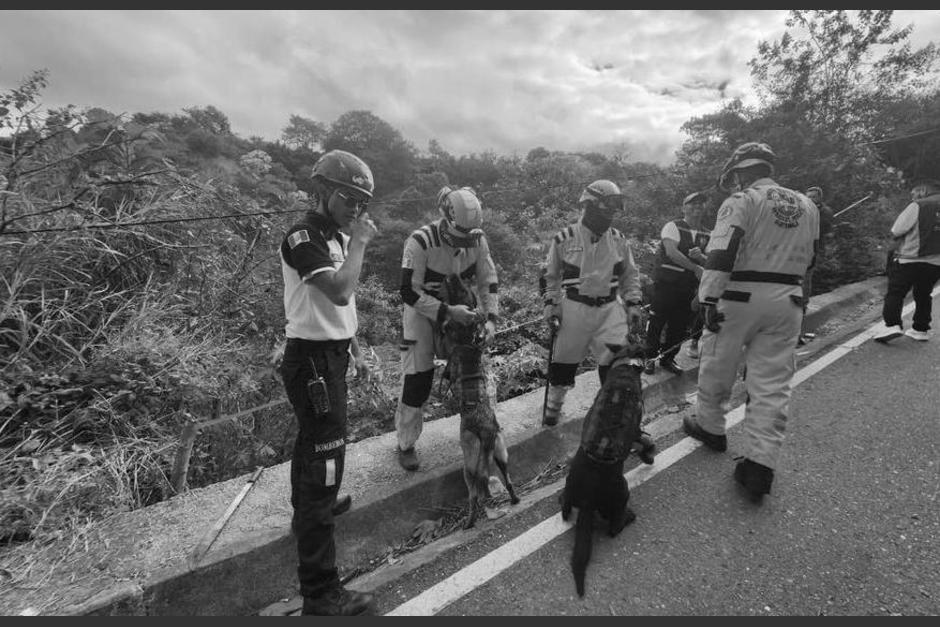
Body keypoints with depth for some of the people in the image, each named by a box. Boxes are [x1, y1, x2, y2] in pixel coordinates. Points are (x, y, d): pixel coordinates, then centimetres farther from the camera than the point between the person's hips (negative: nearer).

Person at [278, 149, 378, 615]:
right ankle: (319, 591, 3)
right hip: (313, 360, -10)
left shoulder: (335, 235, 10)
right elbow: (340, 291, -33)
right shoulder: (303, 236, -18)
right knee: (325, 459, -8)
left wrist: (351, 348, 15)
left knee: (311, 442, 28)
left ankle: (307, 510, 54)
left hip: (330, 355, 10)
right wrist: (358, 243, -20)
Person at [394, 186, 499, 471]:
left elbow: (488, 280, -4)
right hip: (421, 312, -4)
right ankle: (406, 444, 16)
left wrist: (491, 318, -16)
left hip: (458, 310, 5)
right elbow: (410, 293, -27)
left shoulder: (477, 239, -13)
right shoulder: (420, 242, -28)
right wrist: (448, 312, -34)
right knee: (416, 380, -4)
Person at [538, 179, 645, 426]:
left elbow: (630, 276, 15)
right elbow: (549, 275, 5)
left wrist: (634, 305, 6)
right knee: (564, 361, 9)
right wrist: (550, 304, -2)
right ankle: (553, 406, 31)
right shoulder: (564, 238, -3)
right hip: (574, 309, -2)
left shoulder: (619, 240, 5)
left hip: (610, 309, 2)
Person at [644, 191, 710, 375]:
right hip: (667, 282, -5)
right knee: (658, 320, -2)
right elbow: (671, 252, -17)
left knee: (680, 325, 7)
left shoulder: (705, 235, 13)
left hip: (688, 286, 5)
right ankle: (650, 357, 11)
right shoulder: (673, 226, -4)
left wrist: (700, 257, -11)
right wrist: (696, 268, -21)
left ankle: (668, 358, 21)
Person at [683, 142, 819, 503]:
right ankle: (760, 466, 5)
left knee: (716, 369, 14)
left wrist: (708, 298, -20)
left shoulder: (742, 201, -6)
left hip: (739, 297, -5)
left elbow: (721, 254, -19)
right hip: (787, 301, 6)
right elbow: (808, 258, 22)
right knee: (773, 385, 5)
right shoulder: (806, 206, 15)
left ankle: (710, 427, 32)